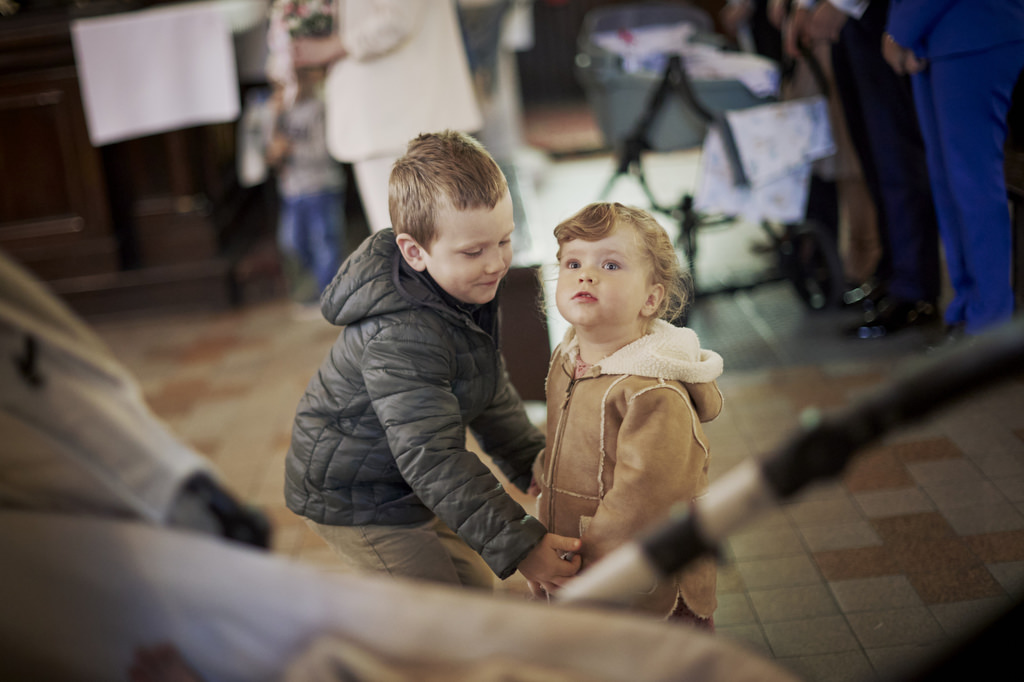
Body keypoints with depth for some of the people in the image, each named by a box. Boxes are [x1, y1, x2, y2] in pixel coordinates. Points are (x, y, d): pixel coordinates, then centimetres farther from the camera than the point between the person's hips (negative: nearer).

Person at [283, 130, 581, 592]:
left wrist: (533, 465, 14)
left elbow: (490, 392, 12)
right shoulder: (402, 338, -36)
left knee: (476, 594, 17)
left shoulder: (465, 286, -5)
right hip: (355, 500, -9)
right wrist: (518, 545, -39)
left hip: (410, 484, 9)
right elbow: (433, 460, -38)